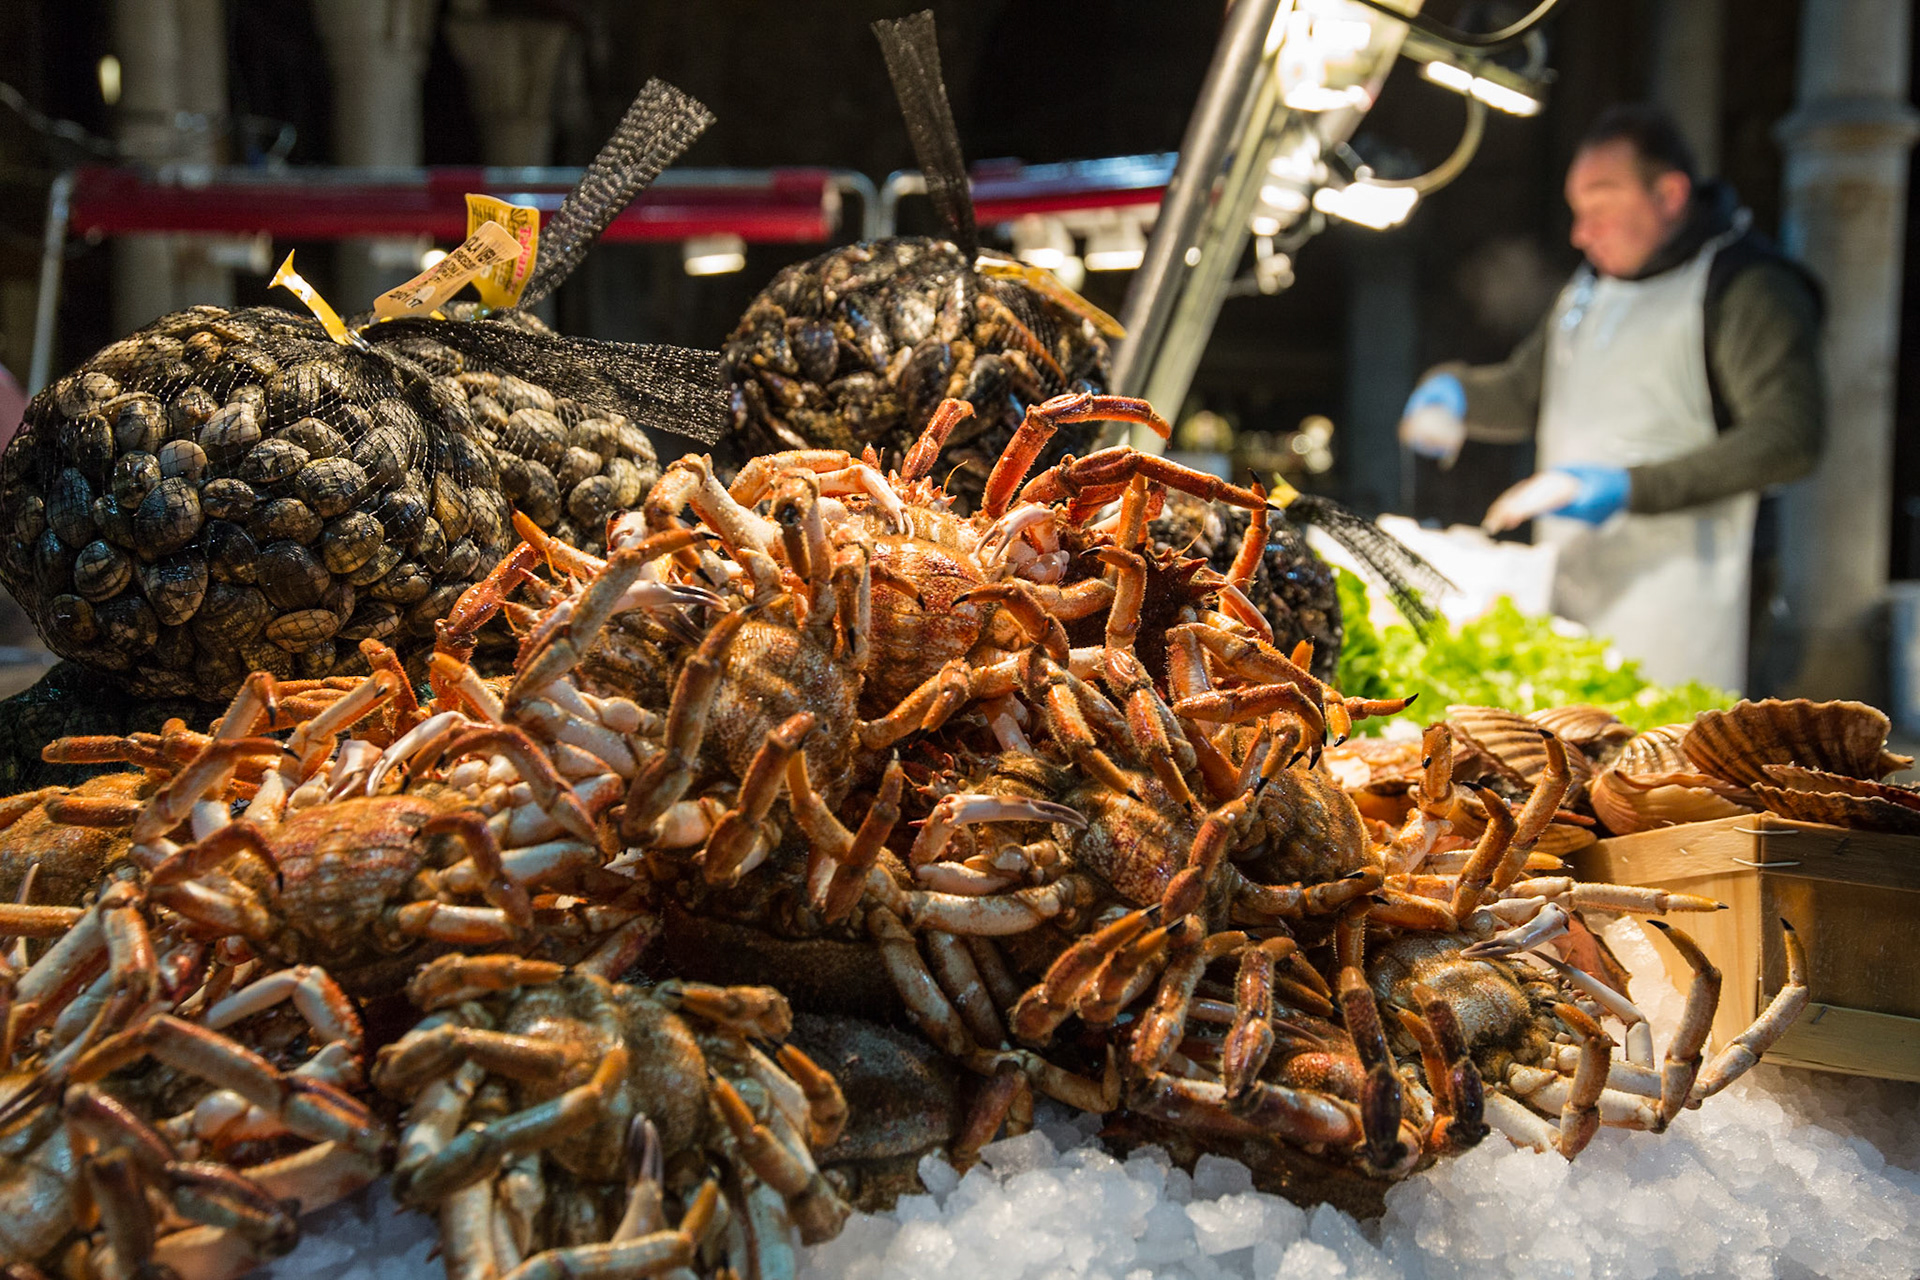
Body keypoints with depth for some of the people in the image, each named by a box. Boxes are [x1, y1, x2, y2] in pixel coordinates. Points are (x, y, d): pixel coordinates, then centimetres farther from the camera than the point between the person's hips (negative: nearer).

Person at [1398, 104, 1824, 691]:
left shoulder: (1746, 284, -7)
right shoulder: (1588, 288, 19)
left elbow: (1788, 435, -18)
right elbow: (1523, 392, 30)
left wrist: (1629, 488, -25)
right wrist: (1452, 391, 7)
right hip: (1567, 589, 7)